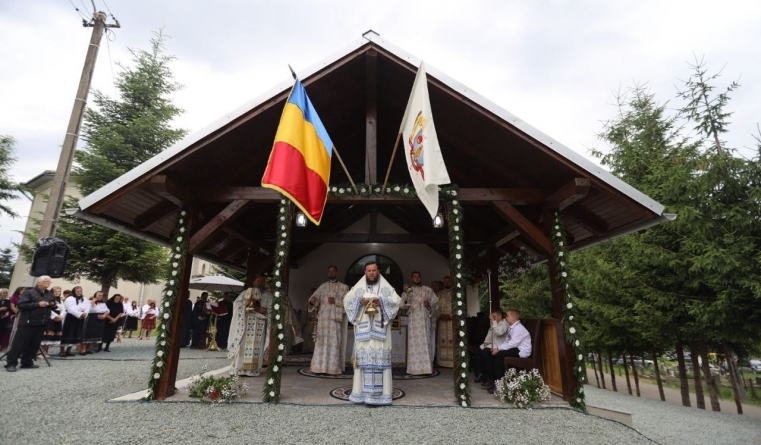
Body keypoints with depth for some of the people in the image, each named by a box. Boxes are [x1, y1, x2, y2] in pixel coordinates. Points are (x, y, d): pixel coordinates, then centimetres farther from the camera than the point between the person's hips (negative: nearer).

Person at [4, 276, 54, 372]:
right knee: (19, 344, -3)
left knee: (34, 344, 9)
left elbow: (51, 305, 25)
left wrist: (53, 305, 0)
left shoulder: (49, 294, 14)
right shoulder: (29, 292, -8)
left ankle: (27, 362, 18)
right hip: (28, 323, -6)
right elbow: (21, 305, -16)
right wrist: (37, 304, -22)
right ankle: (11, 363, 6)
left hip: (41, 324, 6)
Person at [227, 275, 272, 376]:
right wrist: (246, 302, -12)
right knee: (242, 345, -5)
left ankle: (253, 369, -3)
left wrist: (264, 310, -14)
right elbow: (236, 303, 4)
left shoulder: (268, 295, 13)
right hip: (245, 323, 0)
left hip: (259, 326, 0)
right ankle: (239, 368, 0)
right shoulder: (245, 292, 15)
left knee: (256, 347, -5)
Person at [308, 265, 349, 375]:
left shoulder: (343, 287, 8)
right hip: (323, 317, 2)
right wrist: (312, 300, -22)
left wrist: (335, 301, -14)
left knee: (335, 342, -6)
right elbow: (314, 296, 1)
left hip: (335, 318, -2)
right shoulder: (322, 286, 13)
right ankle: (321, 367, 3)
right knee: (322, 342, -1)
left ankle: (335, 368, -4)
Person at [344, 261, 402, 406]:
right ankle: (362, 391, 9)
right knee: (363, 357, 1)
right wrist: (359, 301, -14)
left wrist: (381, 301, -17)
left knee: (379, 358, -3)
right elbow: (347, 299, 5)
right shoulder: (358, 287, 9)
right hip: (363, 329, 1)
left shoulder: (386, 287, 5)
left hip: (379, 329, -1)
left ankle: (377, 393, 1)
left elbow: (396, 300, -3)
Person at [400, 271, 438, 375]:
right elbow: (402, 305, 3)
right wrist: (405, 293, -10)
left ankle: (426, 367, -1)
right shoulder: (408, 290, 13)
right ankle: (415, 368, -3)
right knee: (414, 343, -5)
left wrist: (429, 304, -8)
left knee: (425, 342, -5)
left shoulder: (428, 290, 13)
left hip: (425, 319, 0)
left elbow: (436, 301, 12)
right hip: (413, 319, 0)